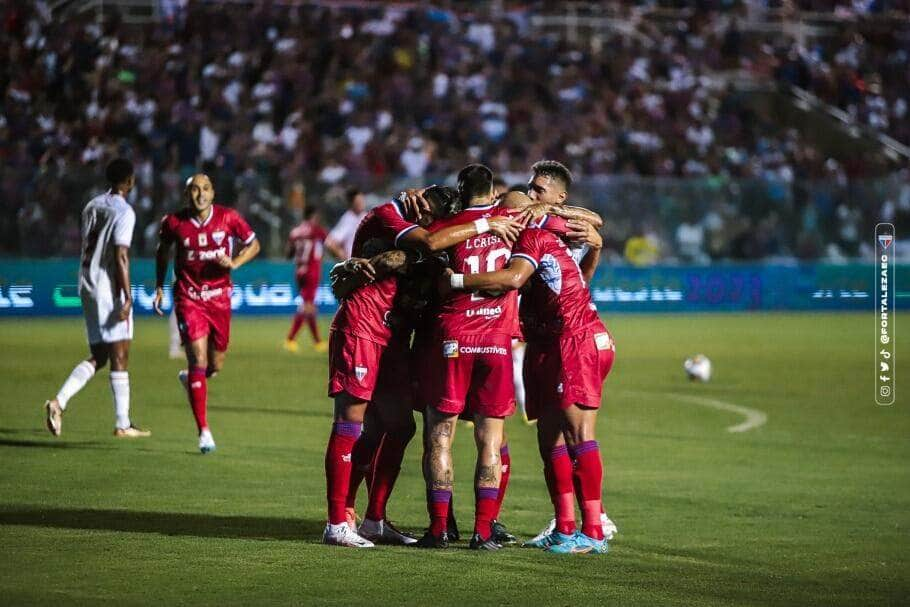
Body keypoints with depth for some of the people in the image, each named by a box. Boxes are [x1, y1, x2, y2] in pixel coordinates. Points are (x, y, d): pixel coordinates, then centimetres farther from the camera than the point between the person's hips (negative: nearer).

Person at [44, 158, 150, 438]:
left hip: (88, 286, 8)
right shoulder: (124, 212, -11)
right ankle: (122, 424, 0)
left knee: (98, 356, 11)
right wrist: (128, 297, -18)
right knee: (120, 356, -1)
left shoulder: (92, 206, 12)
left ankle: (59, 401, -8)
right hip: (110, 288, -8)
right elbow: (121, 256, -18)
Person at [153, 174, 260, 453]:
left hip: (219, 297, 2)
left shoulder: (228, 218, -7)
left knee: (216, 365, 9)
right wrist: (159, 288, 12)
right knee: (199, 359, -13)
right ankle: (203, 431, -9)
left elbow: (253, 244, 6)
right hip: (189, 297, -2)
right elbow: (163, 250, 13)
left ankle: (189, 378, 48)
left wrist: (234, 263, -12)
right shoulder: (174, 222, -6)